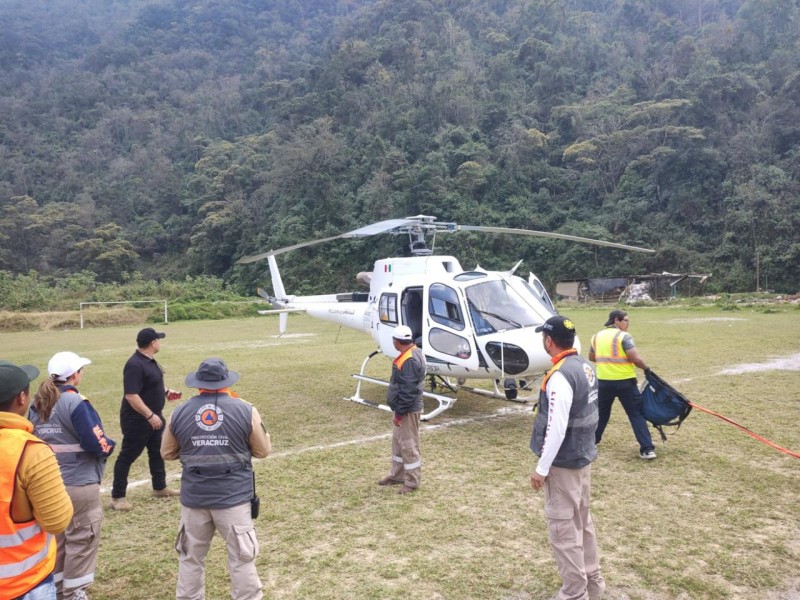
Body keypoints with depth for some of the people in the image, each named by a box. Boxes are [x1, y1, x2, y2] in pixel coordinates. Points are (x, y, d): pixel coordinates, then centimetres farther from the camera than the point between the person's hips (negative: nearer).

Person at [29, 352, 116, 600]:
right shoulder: (76, 403, -20)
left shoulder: (36, 404, 5)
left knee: (55, 537, 21)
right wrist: (110, 445, -3)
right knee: (82, 539, 7)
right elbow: (97, 444, -22)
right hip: (79, 484, -8)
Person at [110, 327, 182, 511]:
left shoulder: (149, 361, 6)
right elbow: (131, 395, -30)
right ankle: (117, 496, 13)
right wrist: (150, 416, -29)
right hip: (137, 420, -10)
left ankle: (160, 488, 33)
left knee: (157, 452, 19)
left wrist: (166, 392, 16)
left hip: (154, 416, 10)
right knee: (127, 456, 2)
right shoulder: (135, 365, -26)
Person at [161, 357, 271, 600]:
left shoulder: (180, 412, -3)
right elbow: (263, 450, 0)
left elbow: (167, 453, 10)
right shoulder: (245, 410, -11)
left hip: (193, 497, 3)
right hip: (234, 497, -2)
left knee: (191, 557, 20)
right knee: (242, 558, 9)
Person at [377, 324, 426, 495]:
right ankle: (396, 475, 33)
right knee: (398, 442, 20)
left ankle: (412, 482, 12)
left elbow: (408, 391, -25)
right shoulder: (412, 354, 9)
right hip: (403, 408, 11)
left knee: (408, 445, 0)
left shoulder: (410, 360, -24)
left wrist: (399, 413, -20)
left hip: (407, 410, -11)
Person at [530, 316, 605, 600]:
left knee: (563, 529, 3)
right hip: (583, 457, 9)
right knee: (583, 521, 20)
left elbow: (556, 428, -25)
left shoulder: (560, 376, -24)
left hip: (563, 463, -9)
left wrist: (541, 468, -17)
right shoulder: (585, 366, 4)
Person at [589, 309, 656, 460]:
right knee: (636, 414, 1)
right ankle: (648, 449, -2)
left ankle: (590, 442, 28)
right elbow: (636, 359, -17)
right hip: (625, 381, -5)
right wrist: (646, 368, 0)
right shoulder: (624, 336, -11)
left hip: (604, 381, 5)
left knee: (601, 412, 20)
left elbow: (591, 358, 20)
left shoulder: (597, 336, 8)